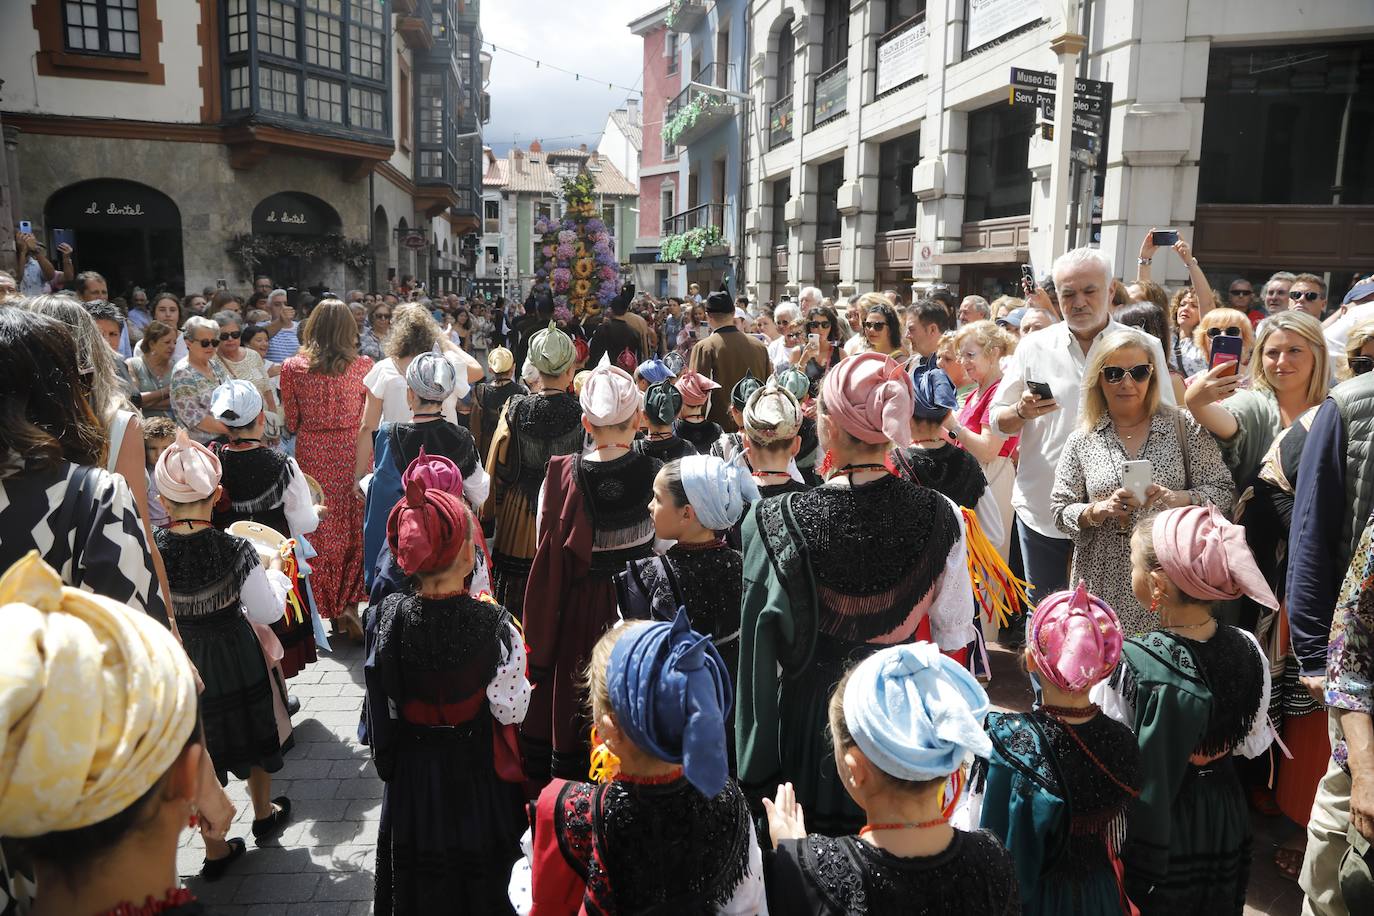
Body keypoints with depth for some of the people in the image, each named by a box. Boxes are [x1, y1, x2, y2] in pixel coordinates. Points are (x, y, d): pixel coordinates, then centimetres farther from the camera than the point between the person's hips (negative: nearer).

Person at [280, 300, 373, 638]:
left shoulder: (293, 368, -4)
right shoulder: (363, 366, -6)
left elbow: (291, 423, 2)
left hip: (313, 457, 1)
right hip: (353, 455, 0)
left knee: (321, 532, 11)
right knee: (355, 529, 12)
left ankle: (331, 610, 20)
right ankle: (349, 603, 3)